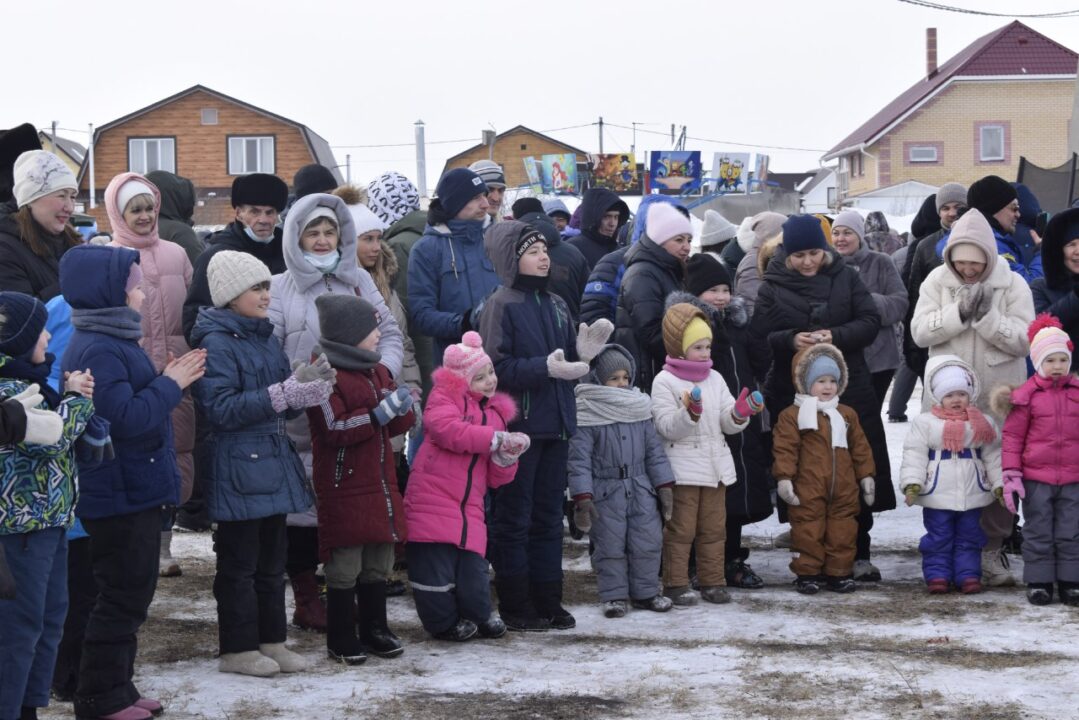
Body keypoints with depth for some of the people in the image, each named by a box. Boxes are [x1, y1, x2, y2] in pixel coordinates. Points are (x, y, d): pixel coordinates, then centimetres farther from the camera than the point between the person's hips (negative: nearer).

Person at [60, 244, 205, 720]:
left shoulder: (112, 342, 14)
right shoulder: (98, 351, -20)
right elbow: (125, 417, -26)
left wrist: (166, 380, 3)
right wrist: (170, 384, -16)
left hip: (133, 492, 10)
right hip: (118, 496, -10)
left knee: (131, 593, 16)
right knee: (123, 596, -3)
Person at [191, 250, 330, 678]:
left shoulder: (266, 338, 13)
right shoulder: (217, 344, -12)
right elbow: (221, 409, -21)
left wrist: (305, 385, -4)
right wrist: (282, 394, -23)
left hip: (273, 463, 8)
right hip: (238, 468, -8)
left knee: (271, 561, 14)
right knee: (239, 564, 0)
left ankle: (271, 641, 23)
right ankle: (237, 649, 8)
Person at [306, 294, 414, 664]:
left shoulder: (376, 371, 15)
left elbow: (400, 424, 16)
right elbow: (334, 429, -19)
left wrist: (401, 408, -7)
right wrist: (378, 414, -23)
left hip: (380, 481, 8)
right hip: (343, 485, -8)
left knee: (379, 561, 12)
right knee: (344, 567, -3)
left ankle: (374, 629, 22)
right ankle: (341, 640, 4)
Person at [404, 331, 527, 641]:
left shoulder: (496, 413, 20)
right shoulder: (446, 397, 3)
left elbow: (496, 479, 20)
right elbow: (445, 428, -22)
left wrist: (506, 458, -4)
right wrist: (495, 439, -17)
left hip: (469, 508, 5)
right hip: (432, 503, -5)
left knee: (473, 570, -1)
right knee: (435, 566, -4)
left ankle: (478, 615, 25)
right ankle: (444, 622, 17)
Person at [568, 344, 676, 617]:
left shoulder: (639, 408, 6)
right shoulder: (587, 414, -9)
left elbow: (654, 449, 11)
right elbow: (579, 458, -11)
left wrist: (664, 486, 6)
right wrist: (582, 498, -16)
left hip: (640, 490, 4)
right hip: (605, 492, -4)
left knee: (648, 542, 5)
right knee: (610, 546, 2)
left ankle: (645, 592, 19)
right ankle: (614, 596, 14)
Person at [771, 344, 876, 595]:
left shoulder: (847, 415, 11)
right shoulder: (792, 415, -4)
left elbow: (860, 448, 15)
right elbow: (785, 449, -7)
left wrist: (866, 476, 12)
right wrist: (784, 478, -14)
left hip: (843, 489, 4)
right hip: (808, 491, -4)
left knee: (842, 532, 7)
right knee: (808, 532, 0)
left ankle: (839, 572, 17)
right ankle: (808, 573, 10)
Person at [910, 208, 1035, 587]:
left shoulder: (1013, 285, -4)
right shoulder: (938, 280, 0)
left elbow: (1023, 340, -11)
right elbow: (920, 331, -9)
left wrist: (986, 315, -22)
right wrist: (960, 311, -20)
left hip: (998, 401, -1)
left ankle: (991, 551, 18)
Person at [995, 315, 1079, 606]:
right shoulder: (1027, 396, -5)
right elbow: (1012, 436, -3)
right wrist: (1011, 475, -7)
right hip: (1036, 478, -2)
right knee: (1038, 532, 5)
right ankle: (1038, 582, 13)